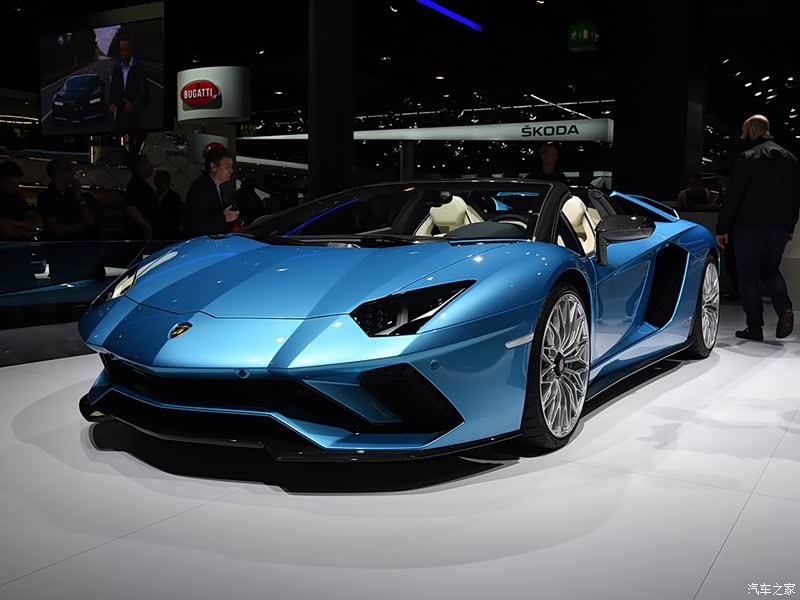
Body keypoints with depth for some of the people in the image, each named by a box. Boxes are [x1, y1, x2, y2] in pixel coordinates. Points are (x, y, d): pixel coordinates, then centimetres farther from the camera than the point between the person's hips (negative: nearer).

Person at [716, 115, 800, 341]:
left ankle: (754, 327, 3)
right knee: (770, 270, 20)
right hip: (779, 228, 6)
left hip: (750, 228, -5)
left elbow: (733, 197, -11)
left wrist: (722, 228, -6)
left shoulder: (747, 158, -8)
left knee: (748, 276, 3)